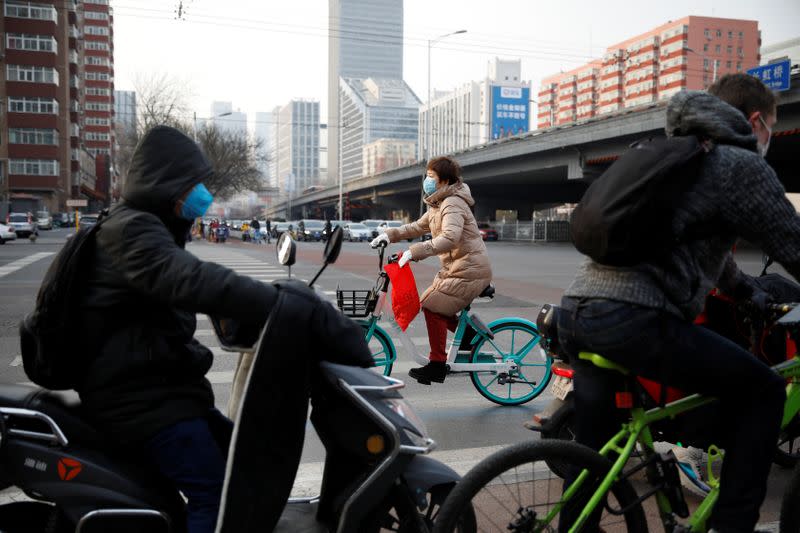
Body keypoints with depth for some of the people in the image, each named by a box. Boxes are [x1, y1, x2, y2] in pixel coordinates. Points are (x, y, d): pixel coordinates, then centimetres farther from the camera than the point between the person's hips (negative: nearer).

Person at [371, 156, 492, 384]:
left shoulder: (453, 204, -18)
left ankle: (437, 365, -4)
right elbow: (418, 227, 22)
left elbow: (449, 238, -34)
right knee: (429, 302, 11)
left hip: (469, 271, -10)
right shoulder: (438, 204, 15)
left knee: (432, 307, -13)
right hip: (455, 269, 10)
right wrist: (390, 234, 8)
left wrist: (414, 251, -39)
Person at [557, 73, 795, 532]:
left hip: (576, 308, 9)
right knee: (763, 392, 9)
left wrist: (749, 290, 55)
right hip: (633, 318, -8)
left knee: (592, 449, 18)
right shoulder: (742, 165, 3)